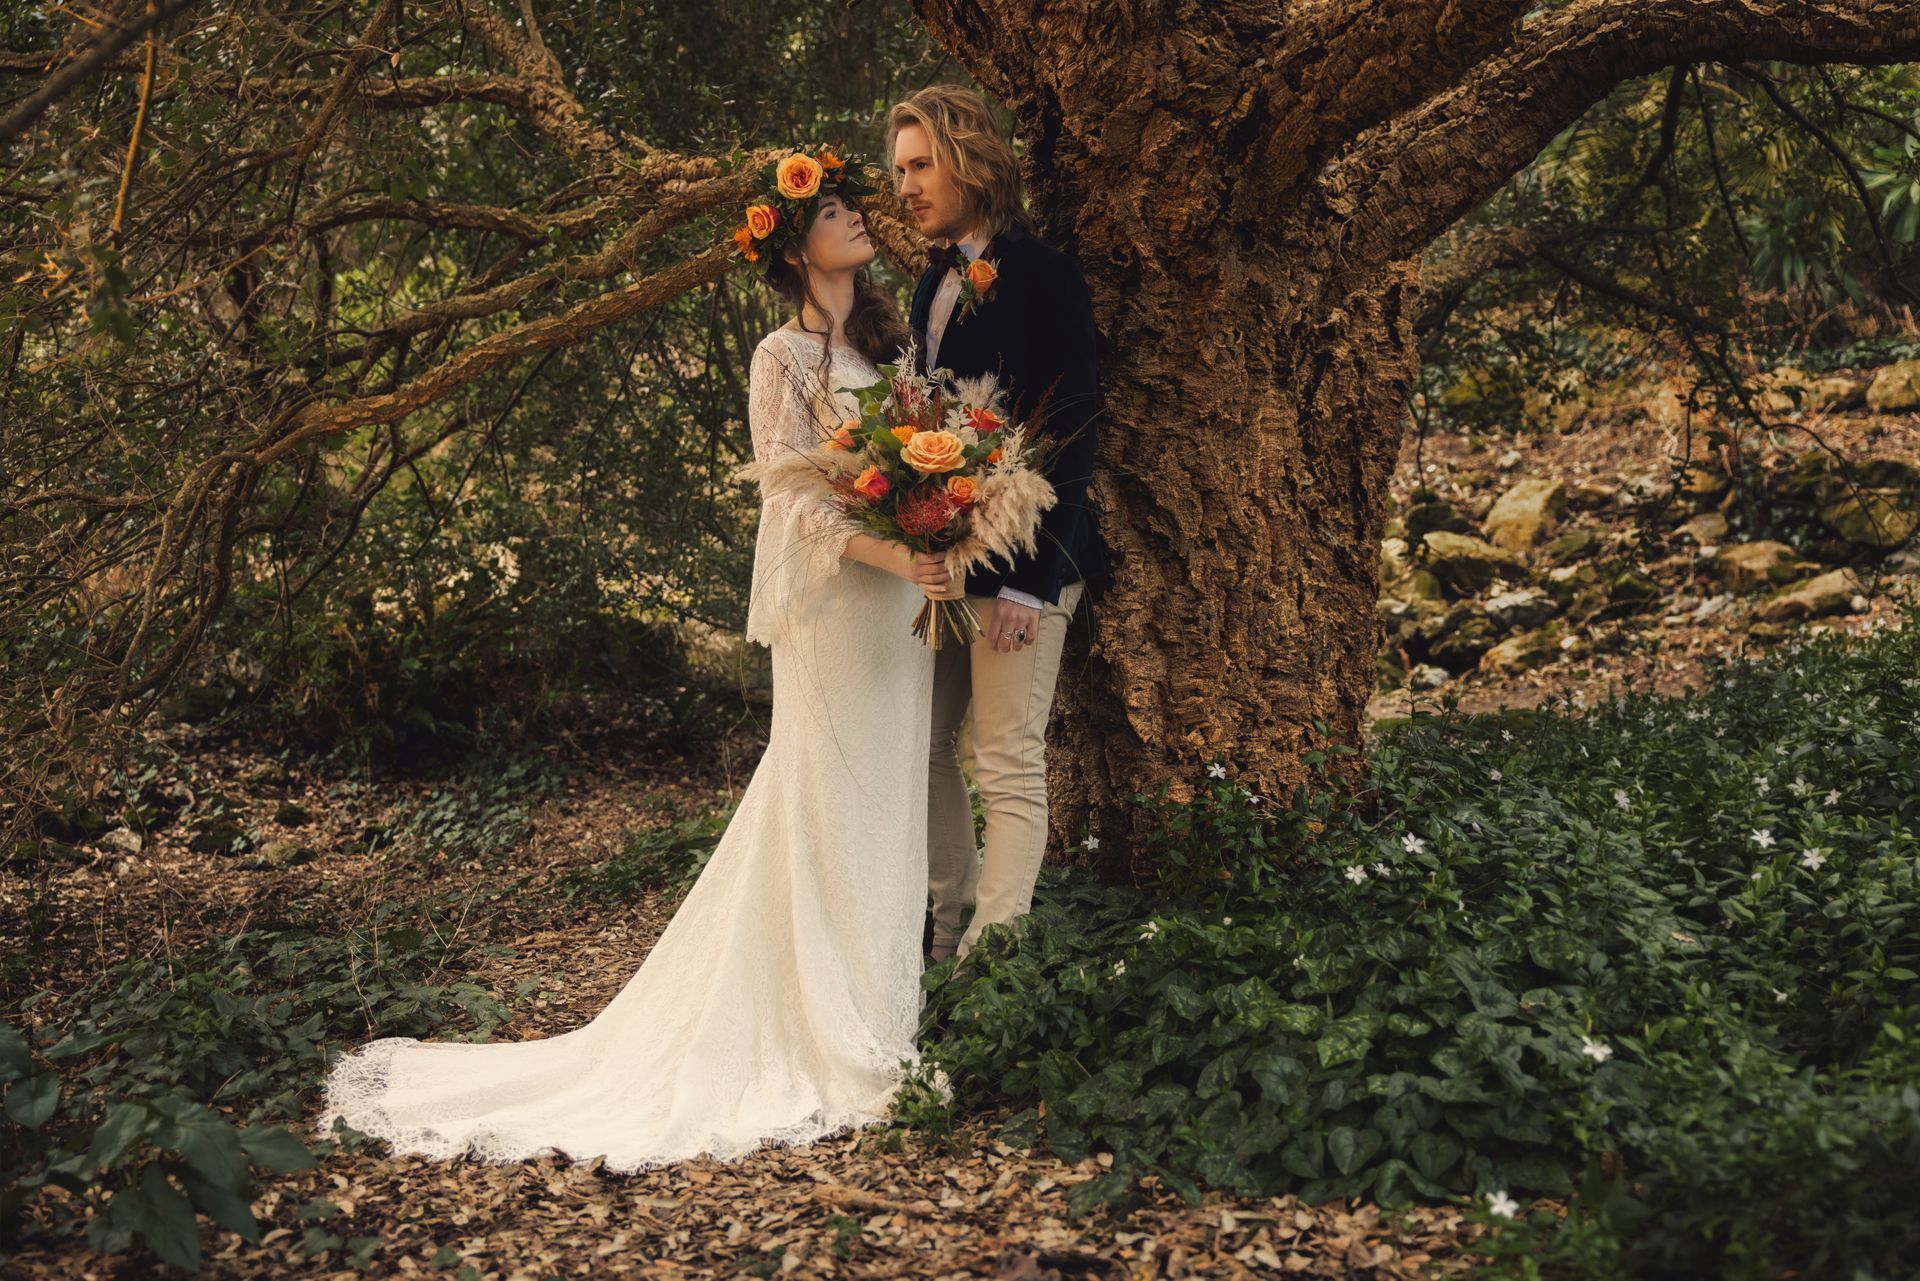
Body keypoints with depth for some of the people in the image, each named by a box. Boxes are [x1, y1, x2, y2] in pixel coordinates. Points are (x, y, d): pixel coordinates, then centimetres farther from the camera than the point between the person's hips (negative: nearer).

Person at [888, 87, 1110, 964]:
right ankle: (948, 924, 27)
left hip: (1020, 560, -9)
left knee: (1009, 769, -3)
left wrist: (1031, 579, -19)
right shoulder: (938, 279, 14)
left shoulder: (1041, 275, -11)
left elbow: (1069, 433, -15)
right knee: (926, 745, 14)